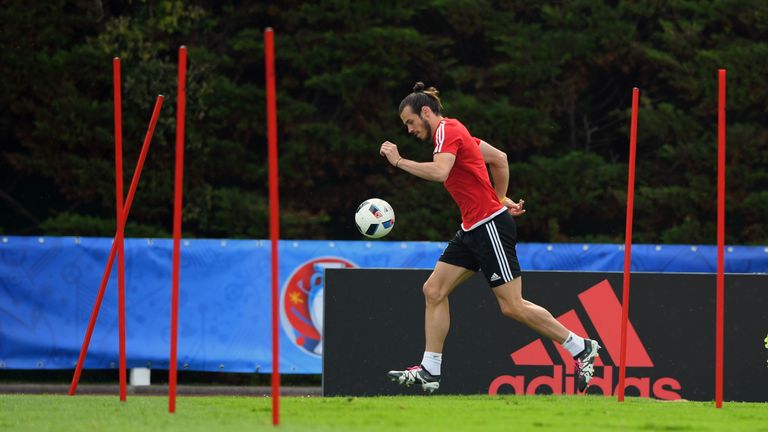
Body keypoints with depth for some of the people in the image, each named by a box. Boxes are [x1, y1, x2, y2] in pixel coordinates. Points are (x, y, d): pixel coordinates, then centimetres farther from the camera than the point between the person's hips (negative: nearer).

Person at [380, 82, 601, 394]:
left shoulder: (447, 131, -13)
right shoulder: (453, 131, 17)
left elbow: (439, 171, -32)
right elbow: (499, 158, 24)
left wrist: (399, 161, -24)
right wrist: (501, 199, 25)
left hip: (490, 226, -10)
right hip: (473, 229, 10)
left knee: (513, 306, -8)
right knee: (434, 290, 3)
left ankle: (581, 348, 3)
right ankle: (429, 371, 3)